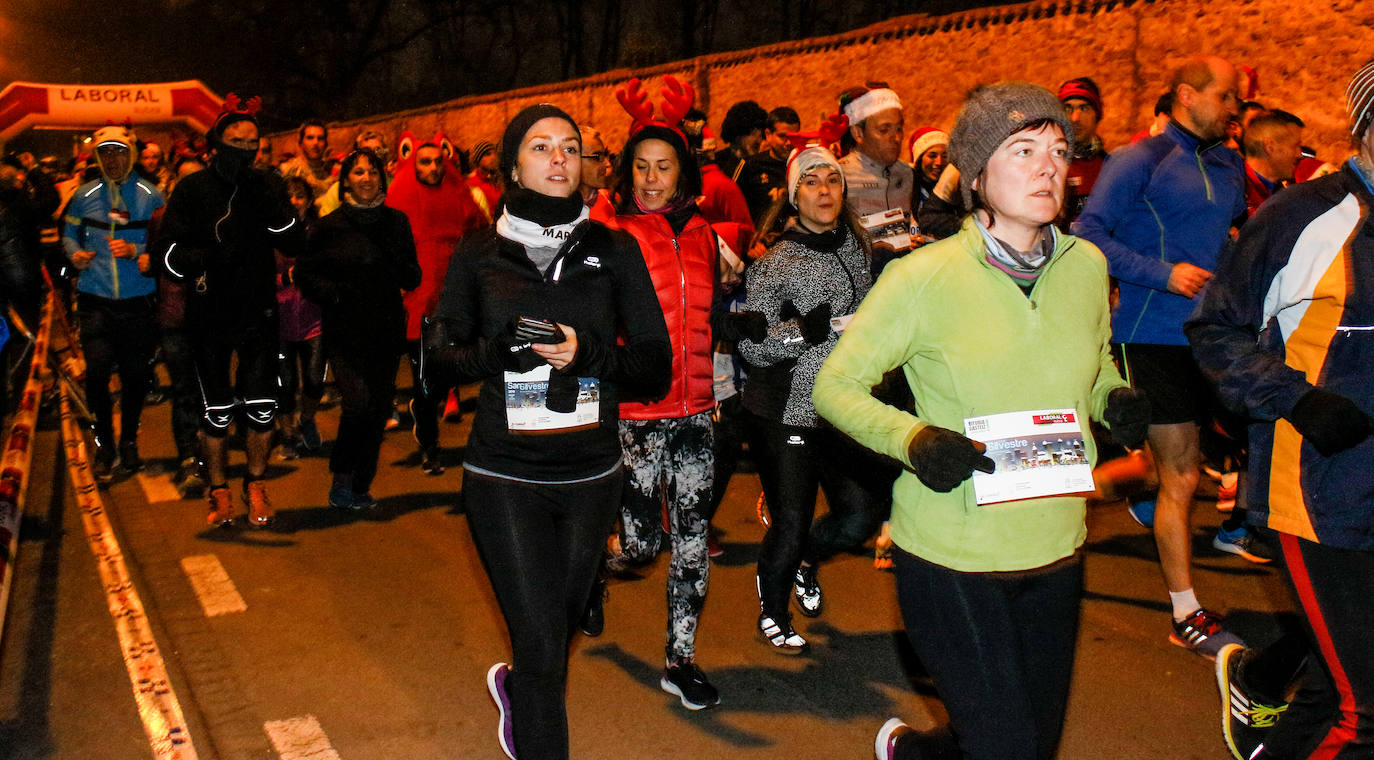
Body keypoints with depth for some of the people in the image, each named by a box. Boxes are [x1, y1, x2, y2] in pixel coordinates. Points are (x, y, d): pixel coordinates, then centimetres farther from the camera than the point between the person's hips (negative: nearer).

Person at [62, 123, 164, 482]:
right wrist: (75, 254, -4)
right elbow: (69, 234, 17)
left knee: (135, 375, 5)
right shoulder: (84, 196, 9)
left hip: (139, 301, 0)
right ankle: (105, 446, 8)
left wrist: (136, 250, -15)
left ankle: (129, 442, 25)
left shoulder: (150, 196, 4)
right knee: (97, 372, -9)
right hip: (96, 300, 1)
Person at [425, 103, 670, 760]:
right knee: (542, 642, -7)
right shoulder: (479, 255, 1)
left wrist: (587, 354, -21)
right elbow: (438, 357, 4)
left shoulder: (613, 250, 0)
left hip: (592, 474, 2)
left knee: (562, 622, 20)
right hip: (504, 476, -2)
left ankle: (517, 688, 52)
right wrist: (498, 350, -16)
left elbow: (656, 367, -3)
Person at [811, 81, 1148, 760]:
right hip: (951, 556, -5)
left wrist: (1117, 401, -2)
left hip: (1055, 550, 6)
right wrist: (911, 439, -22)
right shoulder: (924, 276, -12)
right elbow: (835, 385, -6)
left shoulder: (1086, 265, 3)